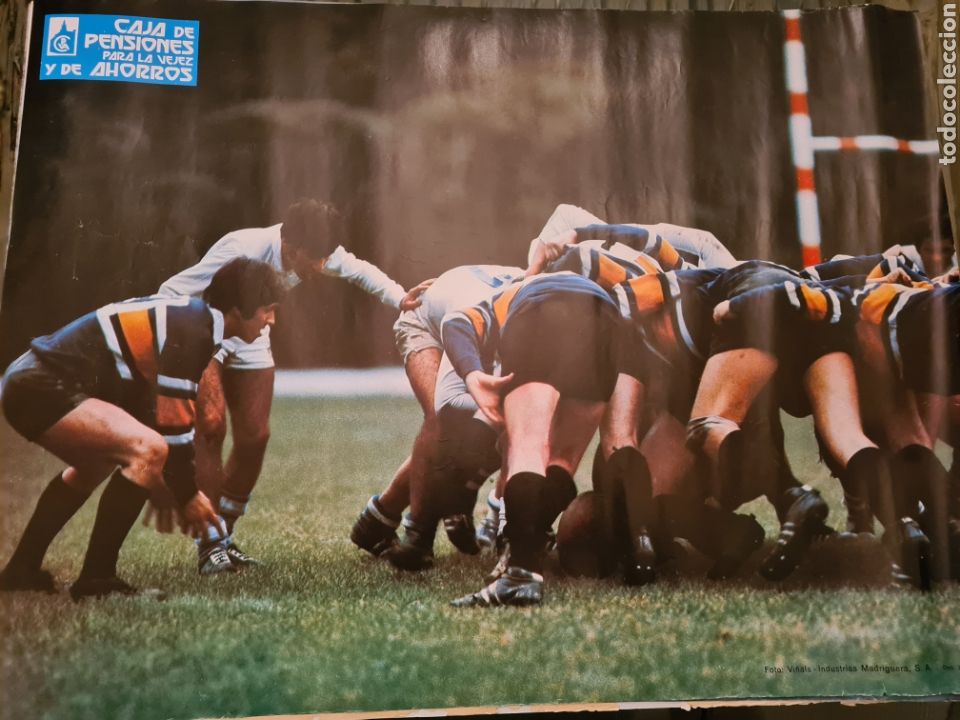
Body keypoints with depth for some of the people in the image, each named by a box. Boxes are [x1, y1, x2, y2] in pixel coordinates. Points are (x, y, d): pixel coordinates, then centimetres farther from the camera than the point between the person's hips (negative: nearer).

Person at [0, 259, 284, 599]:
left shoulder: (187, 317, 15)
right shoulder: (196, 330, -16)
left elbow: (154, 404, 22)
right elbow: (172, 421, -18)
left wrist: (162, 484, 23)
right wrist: (188, 495, -6)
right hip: (43, 388, -11)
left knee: (97, 463, 33)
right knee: (149, 450, -23)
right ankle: (96, 579, -13)